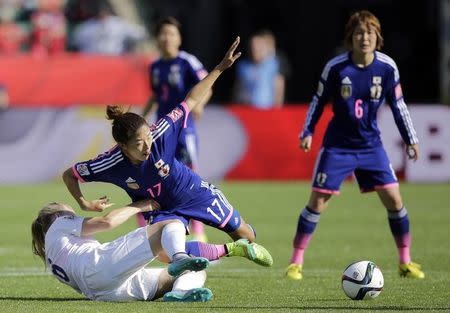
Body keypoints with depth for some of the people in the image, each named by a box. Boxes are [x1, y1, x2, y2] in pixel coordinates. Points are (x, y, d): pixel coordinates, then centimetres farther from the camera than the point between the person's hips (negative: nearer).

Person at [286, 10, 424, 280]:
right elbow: (319, 100, 0)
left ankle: (406, 262, 9)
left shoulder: (387, 67, -8)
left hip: (370, 144, 2)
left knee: (394, 198, -5)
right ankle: (296, 262, 6)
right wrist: (308, 132, -4)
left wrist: (411, 139, 5)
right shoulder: (336, 67, -13)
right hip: (337, 145, -2)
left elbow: (398, 104, 4)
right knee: (318, 201, -4)